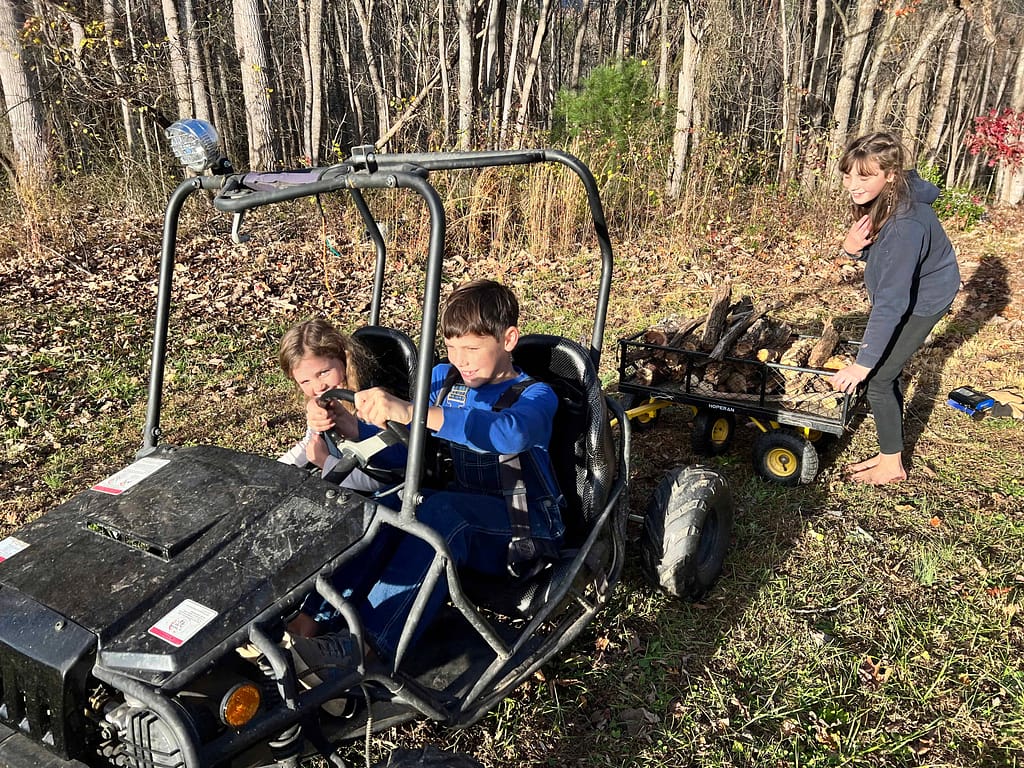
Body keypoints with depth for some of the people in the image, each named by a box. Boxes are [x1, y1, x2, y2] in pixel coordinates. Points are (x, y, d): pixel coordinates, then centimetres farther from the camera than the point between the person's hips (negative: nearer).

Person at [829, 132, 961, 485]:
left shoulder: (905, 225, -38)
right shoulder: (875, 200, -15)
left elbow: (891, 302, -36)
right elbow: (871, 253, 1)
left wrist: (863, 363, -34)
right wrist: (851, 246, -25)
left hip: (923, 298, -9)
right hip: (897, 288, 9)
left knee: (877, 377, -8)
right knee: (887, 369, 15)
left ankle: (892, 466, 9)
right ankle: (890, 452, 29)